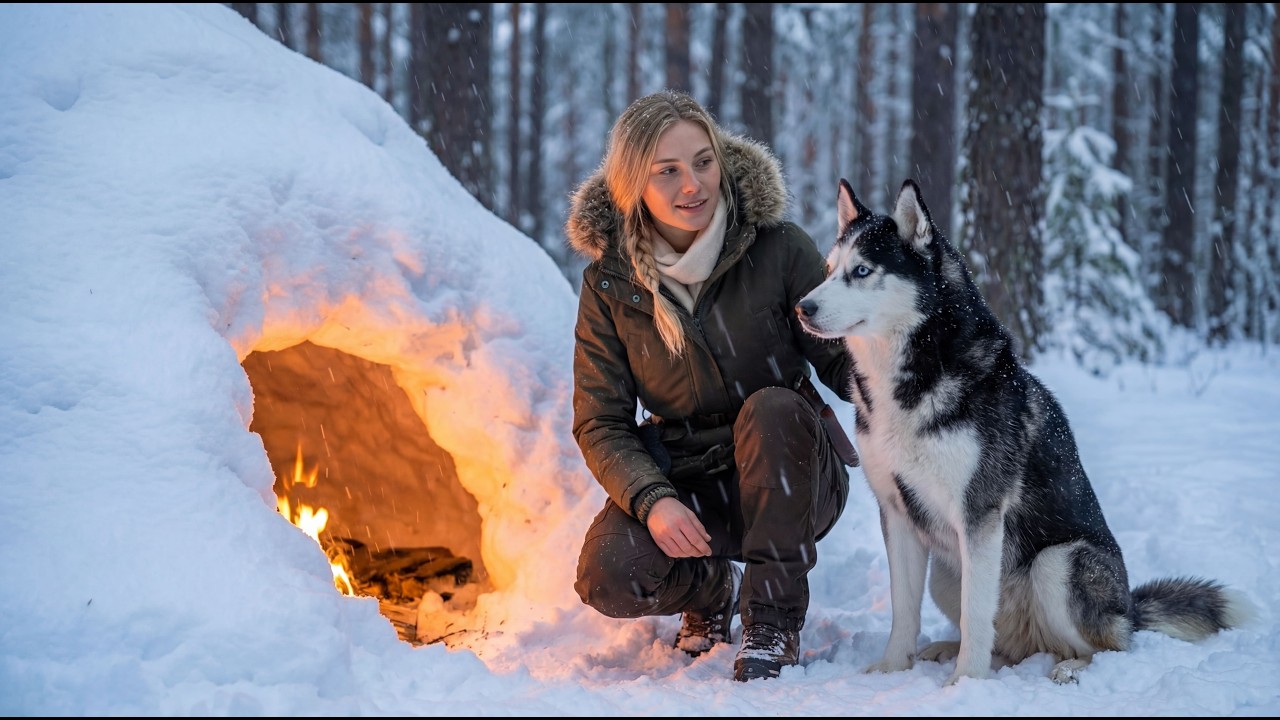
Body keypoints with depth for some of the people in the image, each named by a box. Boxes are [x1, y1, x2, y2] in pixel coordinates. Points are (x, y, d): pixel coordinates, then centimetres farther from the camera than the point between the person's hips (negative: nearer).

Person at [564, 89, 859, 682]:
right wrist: (652, 500, -23)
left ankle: (775, 620, -18)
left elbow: (842, 365, -10)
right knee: (608, 577, -27)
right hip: (685, 484, 1)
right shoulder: (609, 282, -6)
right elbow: (601, 423, -4)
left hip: (790, 481, -1)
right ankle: (710, 585, 10)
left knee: (771, 407, -34)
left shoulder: (778, 247, -11)